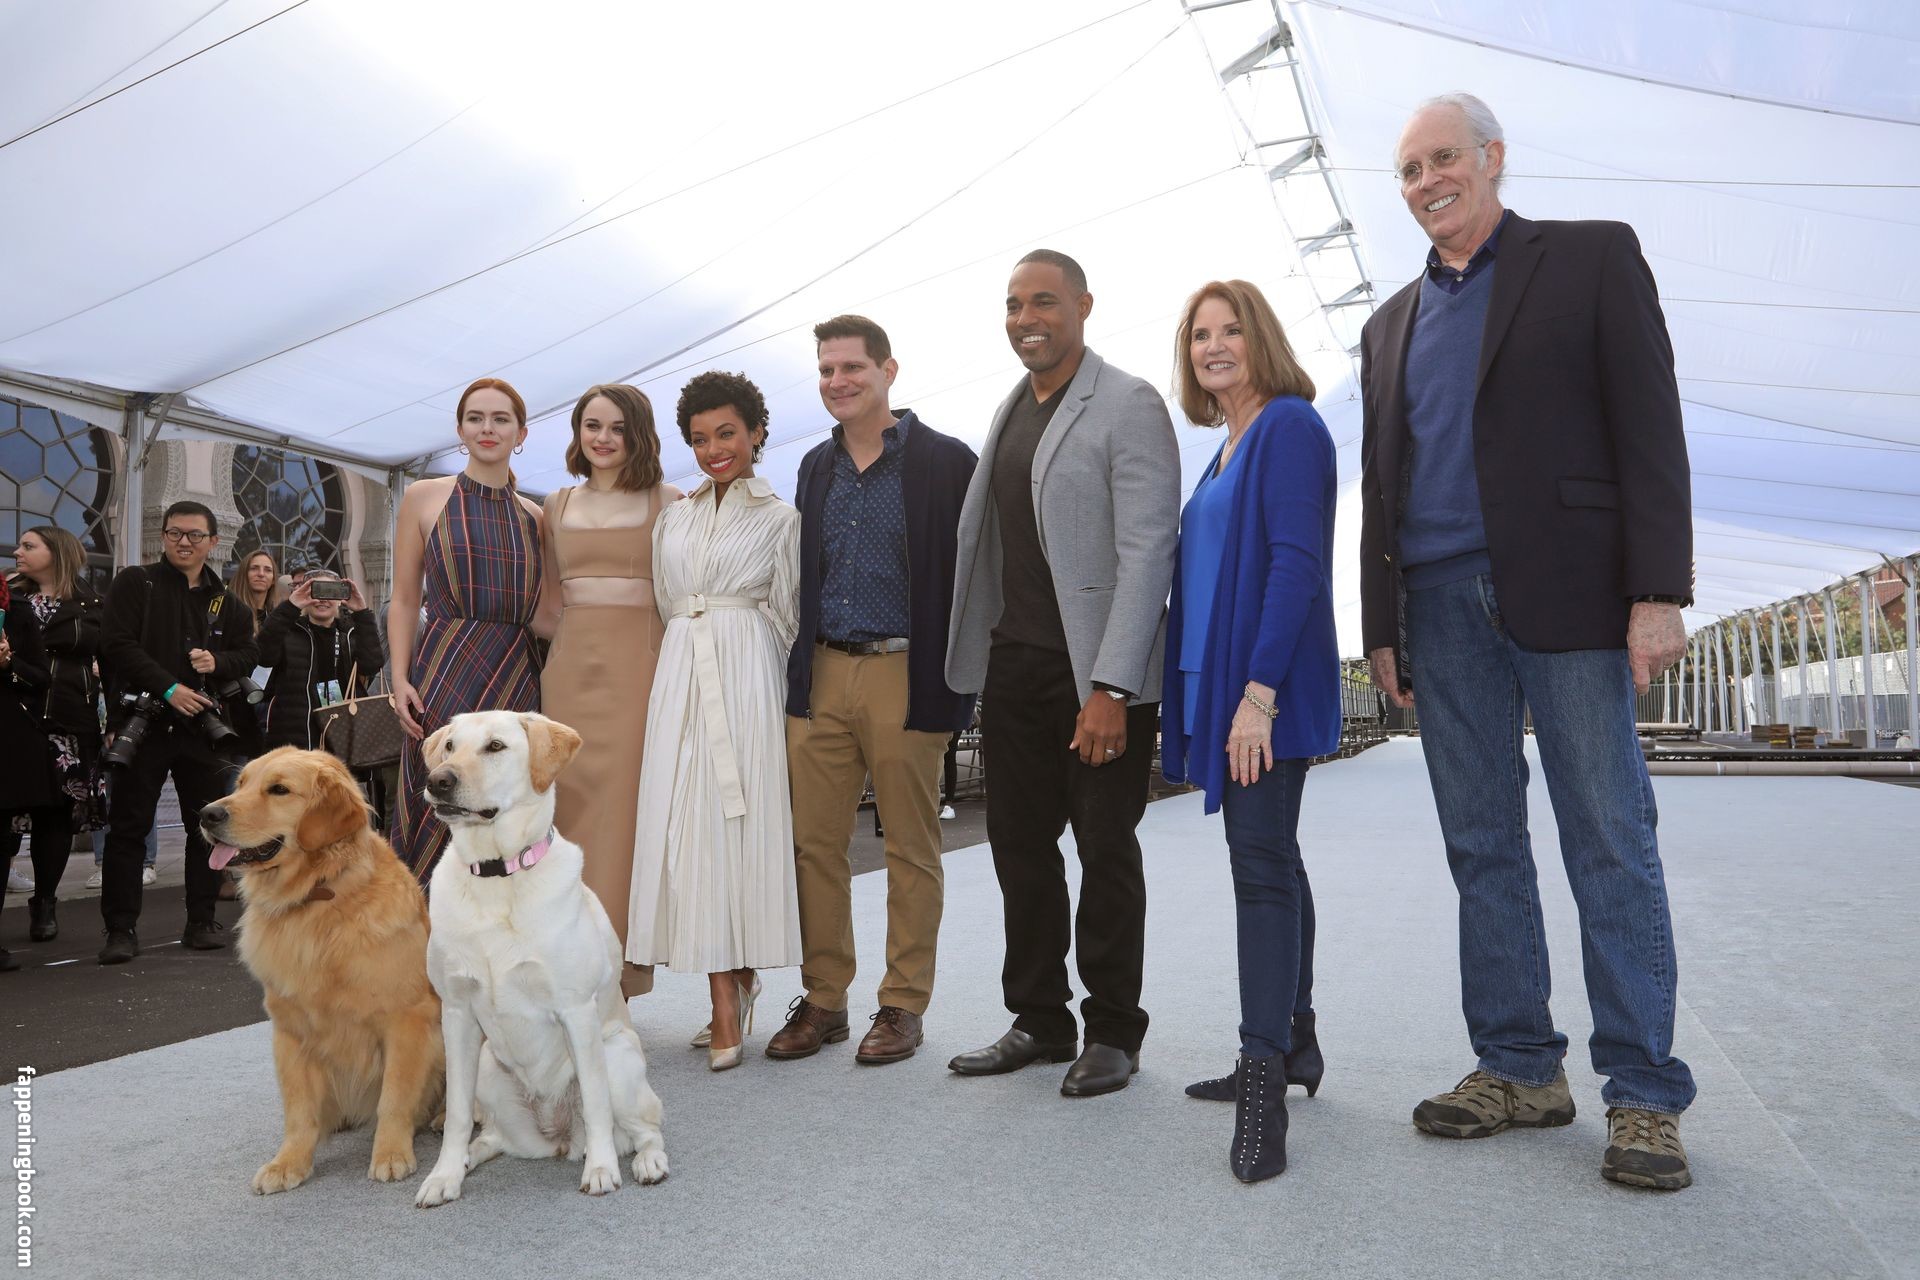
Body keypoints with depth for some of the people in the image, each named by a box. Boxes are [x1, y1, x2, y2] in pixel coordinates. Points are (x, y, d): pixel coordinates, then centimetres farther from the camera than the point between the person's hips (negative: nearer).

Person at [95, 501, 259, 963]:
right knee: (128, 827, 0)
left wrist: (218, 661, -9)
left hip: (205, 725, 3)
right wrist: (168, 688, -15)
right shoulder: (135, 583, 3)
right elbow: (117, 644, -7)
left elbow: (249, 655, 14)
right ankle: (120, 930, 6)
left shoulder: (225, 601, 13)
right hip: (143, 722, -3)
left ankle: (202, 923, 16)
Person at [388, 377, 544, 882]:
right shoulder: (425, 498, 6)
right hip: (446, 675, -2)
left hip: (516, 679, 2)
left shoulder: (534, 517, 12)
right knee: (440, 816, -3)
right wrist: (400, 678, -8)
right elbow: (404, 599, 4)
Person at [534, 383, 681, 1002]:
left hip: (639, 670, -4)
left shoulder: (669, 502, 2)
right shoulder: (557, 506, 15)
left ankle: (612, 978, 5)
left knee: (623, 816, -5)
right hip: (570, 671, 4)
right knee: (569, 816, 4)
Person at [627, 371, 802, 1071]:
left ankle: (735, 985, 0)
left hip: (746, 674, -4)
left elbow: (785, 619, 6)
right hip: (678, 673, 4)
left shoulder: (779, 517, 7)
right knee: (686, 824, -4)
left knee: (742, 820, -8)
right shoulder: (673, 519, 19)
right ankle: (726, 998, -1)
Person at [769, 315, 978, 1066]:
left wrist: (956, 685, -11)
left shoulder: (945, 462, -4)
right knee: (814, 843, 7)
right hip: (821, 676, 5)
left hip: (905, 678, -5)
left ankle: (904, 1005, 18)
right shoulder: (816, 466, 14)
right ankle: (822, 1000, 20)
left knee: (911, 849, 5)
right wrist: (798, 671, 13)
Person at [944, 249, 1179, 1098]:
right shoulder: (1011, 410, 16)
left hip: (1098, 676, -6)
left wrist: (1111, 687, -20)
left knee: (1105, 851, 4)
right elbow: (988, 540, 15)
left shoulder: (1128, 406, -7)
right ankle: (1040, 1021, 25)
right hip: (1013, 664, 7)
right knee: (1019, 844, 10)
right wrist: (980, 660, 7)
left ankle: (1113, 1034, 19)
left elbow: (1147, 551, -14)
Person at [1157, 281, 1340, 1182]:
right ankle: (1294, 1045, 27)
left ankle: (1264, 1085, -7)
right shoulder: (1226, 447, 18)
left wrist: (1259, 692, -23)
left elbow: (1297, 563, -18)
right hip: (1218, 682, 9)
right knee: (1267, 859, 14)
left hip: (1267, 685, -9)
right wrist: (1204, 695, 14)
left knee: (1262, 863, -10)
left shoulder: (1289, 426, -8)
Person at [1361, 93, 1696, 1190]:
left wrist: (1658, 592, -12)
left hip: (1565, 594, -4)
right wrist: (1382, 624, 11)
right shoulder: (1393, 324, 19)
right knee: (1483, 849, 7)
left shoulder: (1593, 257, 6)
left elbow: (1649, 427, -2)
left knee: (1613, 845, -2)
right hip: (1439, 607, 5)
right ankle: (1520, 1071, 17)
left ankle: (1646, 1094, 8)